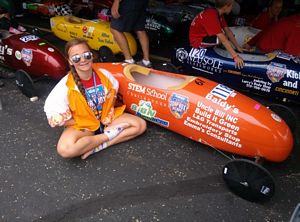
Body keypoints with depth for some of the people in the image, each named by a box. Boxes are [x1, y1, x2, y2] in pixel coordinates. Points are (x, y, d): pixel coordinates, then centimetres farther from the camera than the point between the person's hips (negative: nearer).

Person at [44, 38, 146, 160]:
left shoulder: (104, 75, -12)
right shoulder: (66, 85, -22)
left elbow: (114, 93, 9)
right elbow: (54, 118, -19)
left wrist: (108, 115, -4)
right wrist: (85, 124, -16)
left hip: (106, 118, 4)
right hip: (82, 125, -4)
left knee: (140, 125, -11)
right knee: (65, 149, -35)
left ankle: (97, 147, -16)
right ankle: (108, 135, -15)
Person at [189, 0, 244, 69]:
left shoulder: (218, 13, -2)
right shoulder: (211, 16, -31)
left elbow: (227, 30, 1)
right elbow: (223, 39, -34)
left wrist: (238, 47, -3)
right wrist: (235, 56, -35)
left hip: (205, 35, 9)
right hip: (197, 40, -9)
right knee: (223, 38, -26)